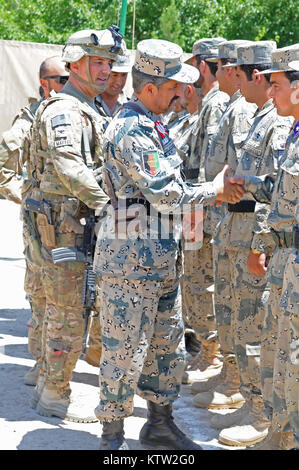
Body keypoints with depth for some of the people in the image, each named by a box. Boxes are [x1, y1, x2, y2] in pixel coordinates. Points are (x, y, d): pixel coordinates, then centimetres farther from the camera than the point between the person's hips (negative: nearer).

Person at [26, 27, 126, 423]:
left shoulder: (88, 112, 17)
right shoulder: (63, 110, -16)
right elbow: (70, 168, -30)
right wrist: (111, 205, -29)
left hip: (80, 224, 10)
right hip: (65, 226, -10)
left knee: (61, 312, 17)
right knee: (70, 316, -4)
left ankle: (48, 386, 27)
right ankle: (55, 396, 6)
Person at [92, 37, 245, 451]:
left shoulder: (152, 125, 14)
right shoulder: (132, 130, -19)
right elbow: (166, 194, -20)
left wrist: (215, 192, 8)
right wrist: (214, 190, -6)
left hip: (162, 258, 10)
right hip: (131, 258, -10)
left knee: (167, 344, 17)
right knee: (126, 351, -2)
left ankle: (160, 424, 29)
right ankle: (112, 438, 9)